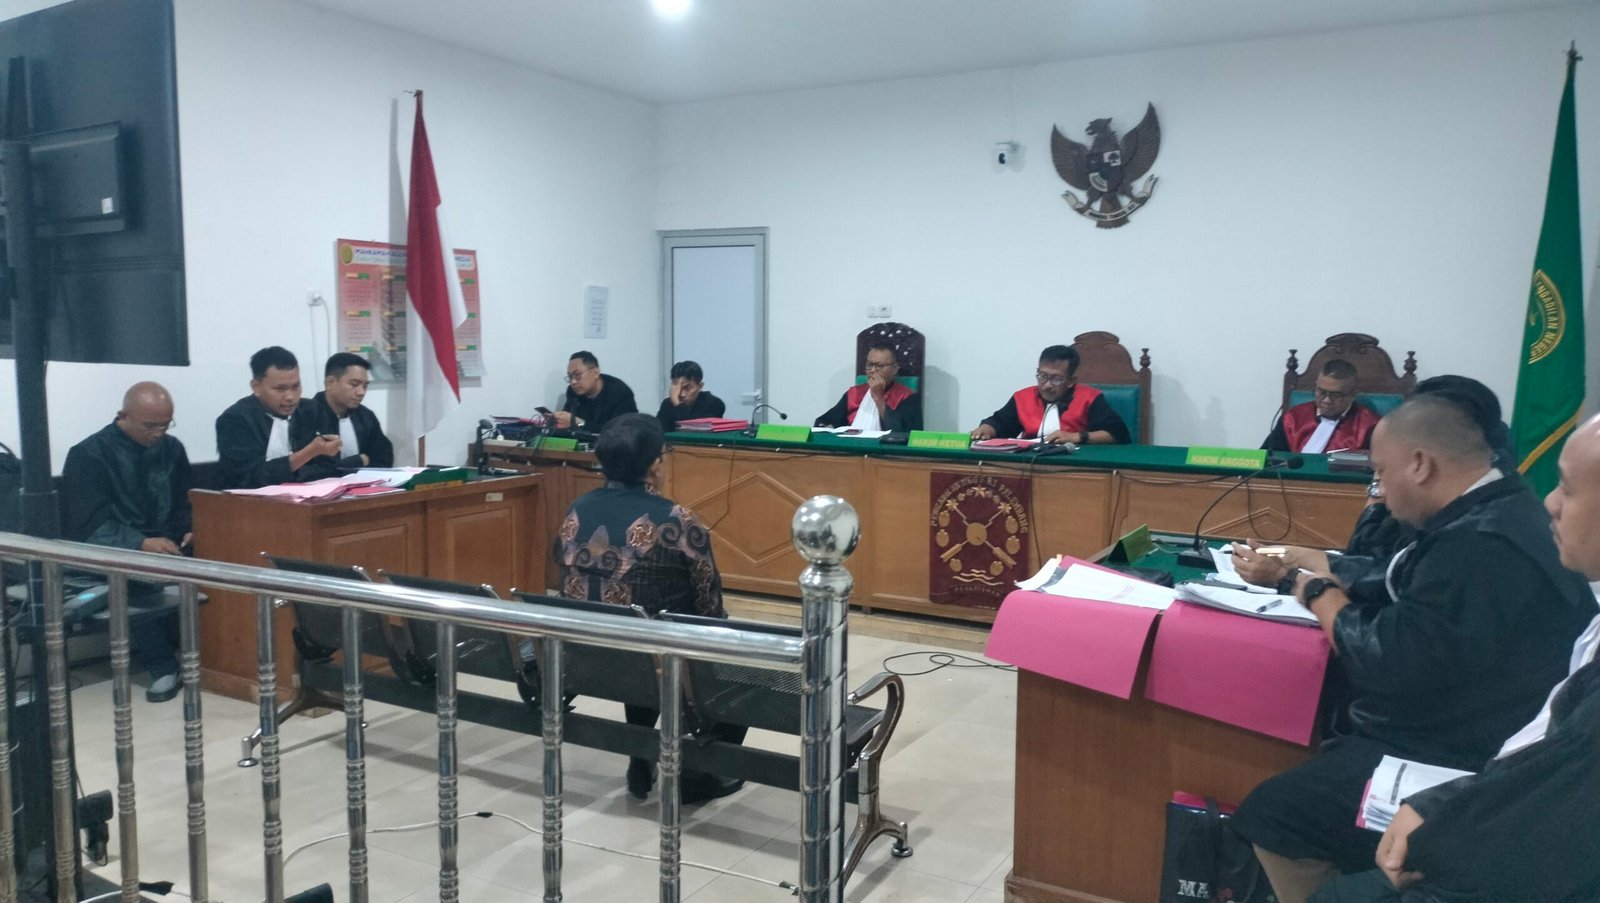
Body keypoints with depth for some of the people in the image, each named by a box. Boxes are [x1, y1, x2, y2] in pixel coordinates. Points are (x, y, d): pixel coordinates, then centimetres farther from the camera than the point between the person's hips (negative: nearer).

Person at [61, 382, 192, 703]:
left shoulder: (172, 449, 11)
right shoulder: (89, 455, -4)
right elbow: (90, 525, -13)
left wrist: (191, 530, -9)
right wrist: (142, 544, -29)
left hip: (166, 547, 4)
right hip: (111, 553, -4)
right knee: (140, 575, -37)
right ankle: (161, 664, -22)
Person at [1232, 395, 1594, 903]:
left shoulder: (1481, 545, -27)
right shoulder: (1499, 514, 8)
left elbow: (1388, 663, -25)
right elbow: (1397, 595, 11)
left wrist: (1322, 596, -10)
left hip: (1456, 773, -11)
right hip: (1460, 740, 11)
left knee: (1271, 813, -8)